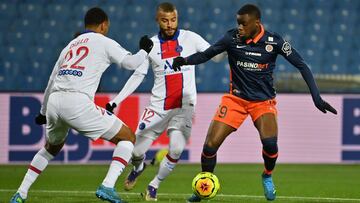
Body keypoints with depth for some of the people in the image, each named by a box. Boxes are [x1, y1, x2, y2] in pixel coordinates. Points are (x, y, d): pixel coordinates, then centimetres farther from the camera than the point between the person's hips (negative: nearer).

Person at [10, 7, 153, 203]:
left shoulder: (70, 45, 28)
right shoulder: (103, 42, 9)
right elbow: (130, 62, 1)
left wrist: (43, 112, 42)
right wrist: (144, 50, 21)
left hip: (54, 101, 7)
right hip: (77, 102, -7)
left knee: (51, 148, 34)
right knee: (128, 138, 5)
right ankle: (107, 187, -12)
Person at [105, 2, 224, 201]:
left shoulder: (190, 38, 1)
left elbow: (216, 55, 0)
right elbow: (137, 75, 8)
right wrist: (116, 101, 4)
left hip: (184, 106, -1)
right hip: (158, 106, 1)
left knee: (176, 149, -20)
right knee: (136, 150, -1)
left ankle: (154, 186, 4)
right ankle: (138, 167, 37)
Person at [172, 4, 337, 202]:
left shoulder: (274, 42, -12)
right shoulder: (232, 38, -10)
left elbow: (301, 65, -8)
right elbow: (205, 55, -5)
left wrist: (316, 97, -14)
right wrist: (184, 60, -26)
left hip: (263, 101, -1)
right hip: (236, 98, 1)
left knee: (270, 142, -27)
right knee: (210, 144, -10)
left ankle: (267, 176, 6)